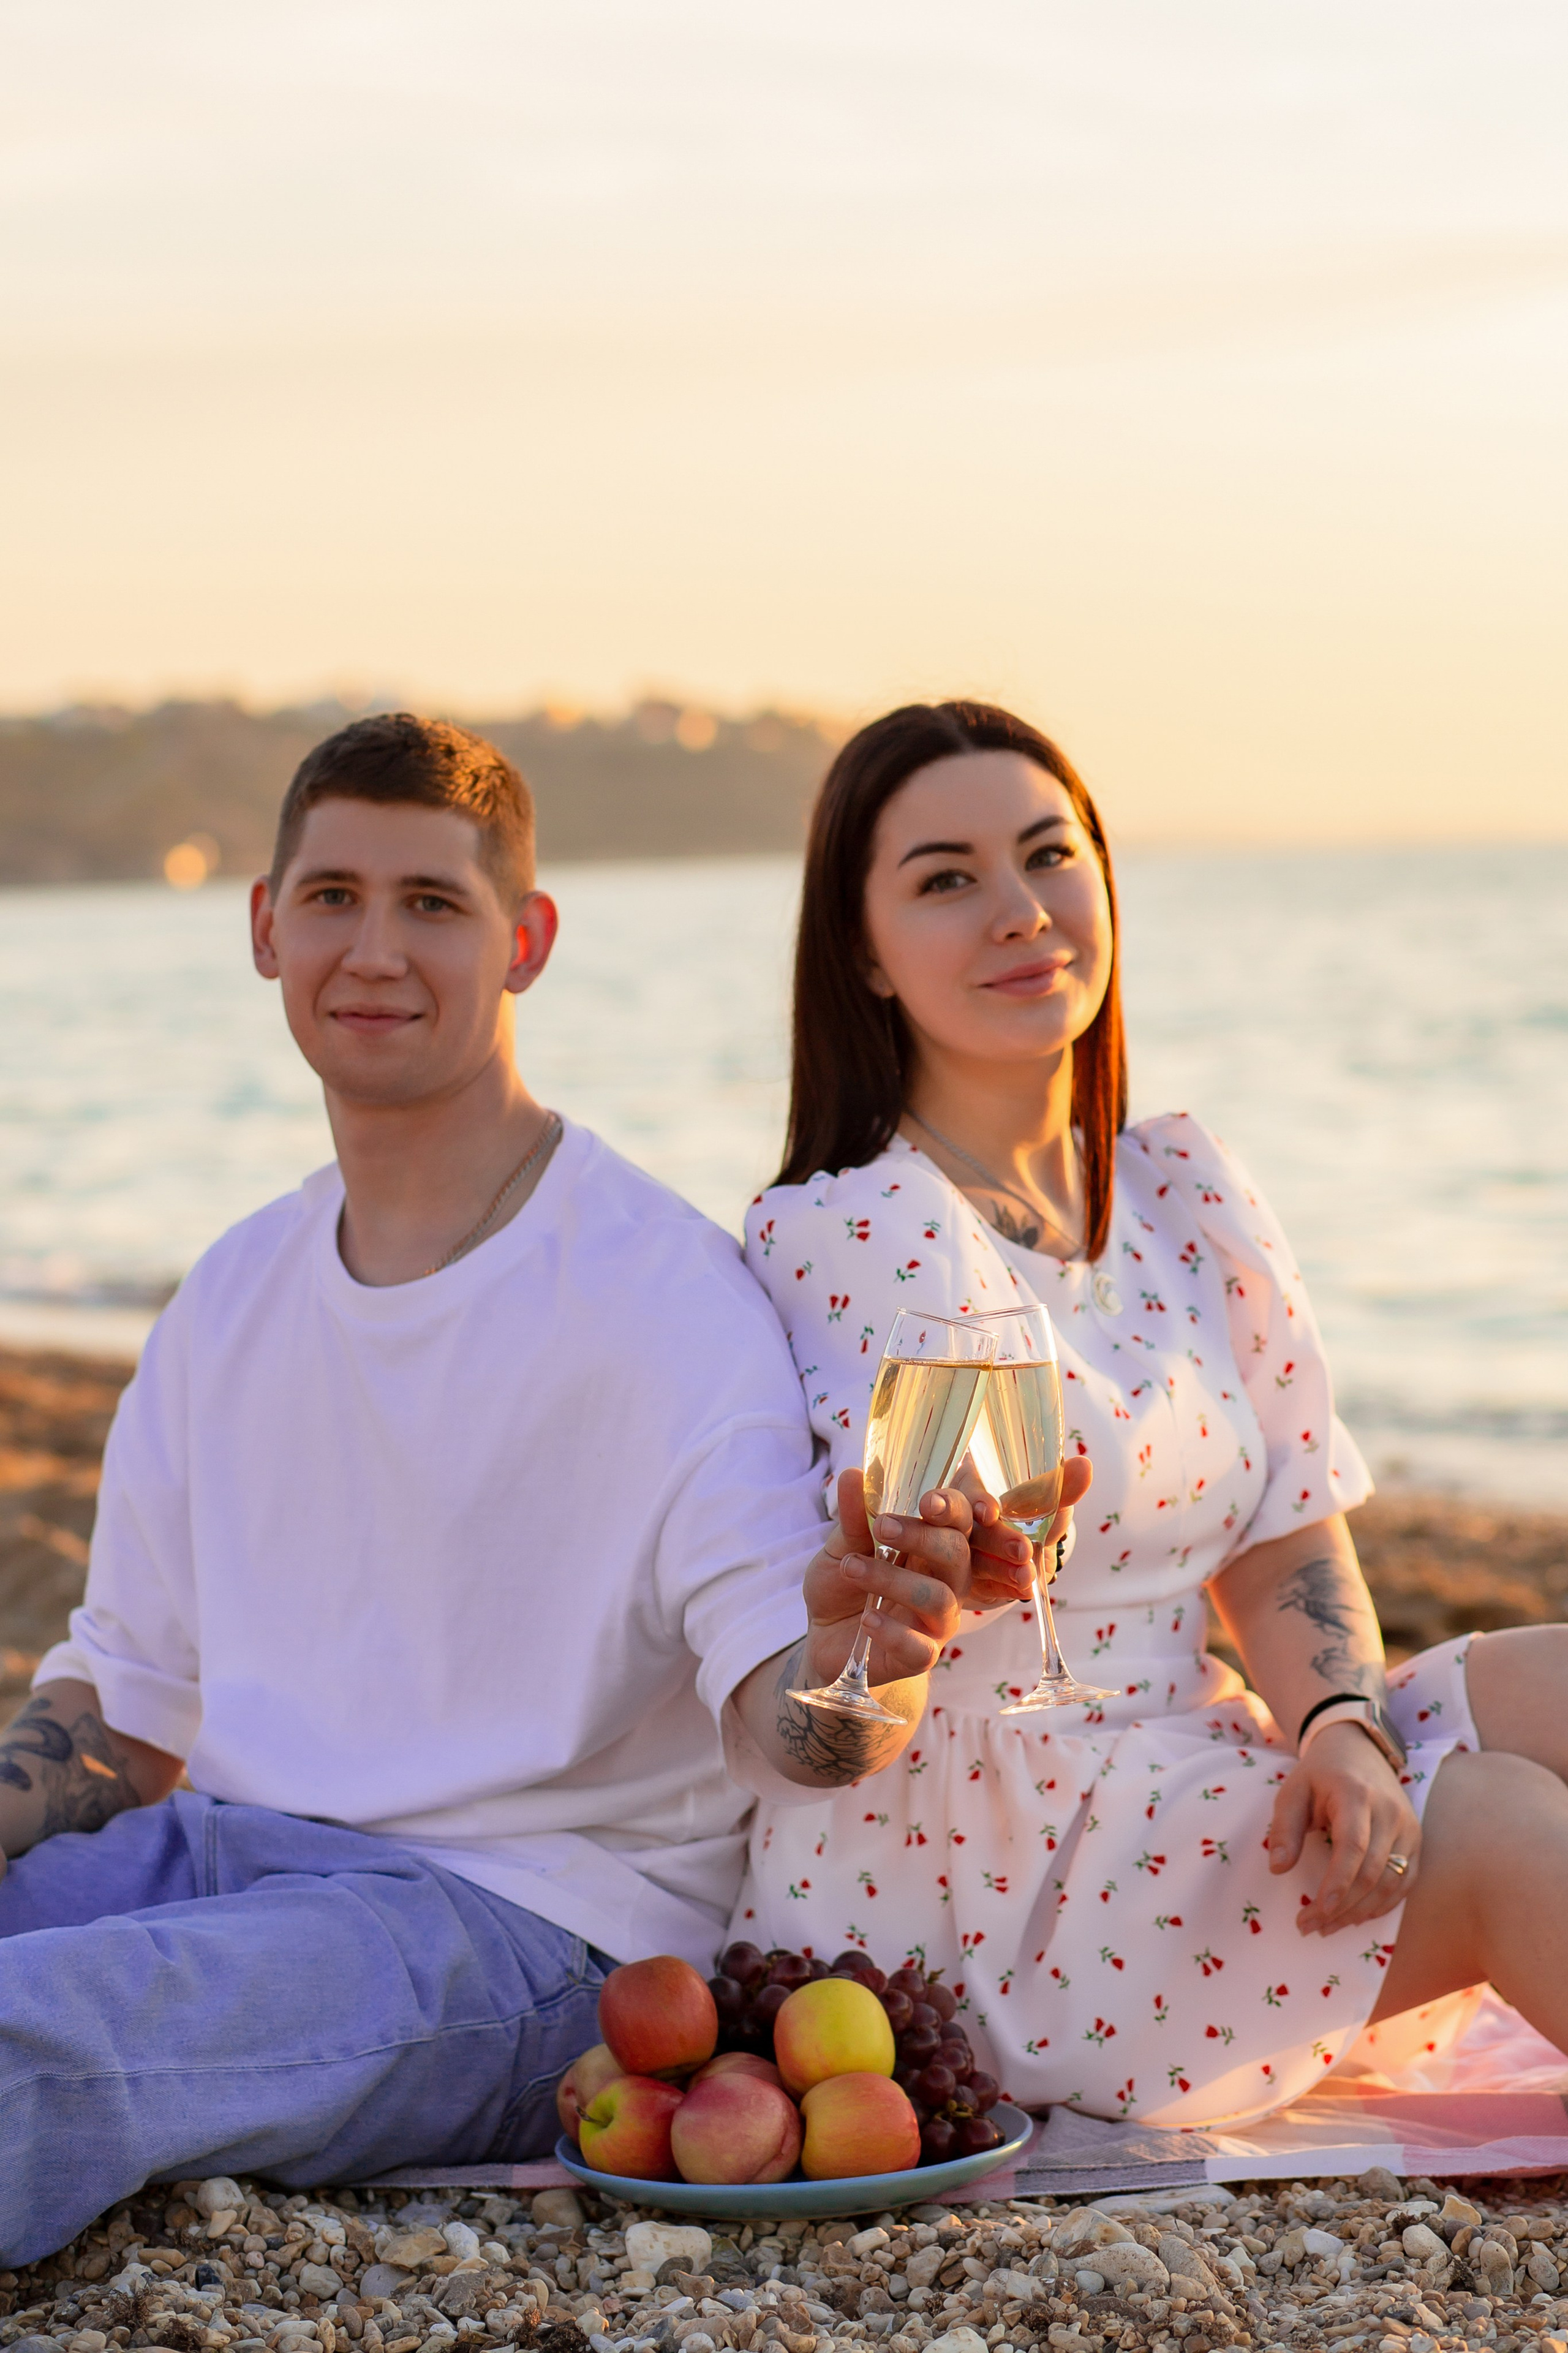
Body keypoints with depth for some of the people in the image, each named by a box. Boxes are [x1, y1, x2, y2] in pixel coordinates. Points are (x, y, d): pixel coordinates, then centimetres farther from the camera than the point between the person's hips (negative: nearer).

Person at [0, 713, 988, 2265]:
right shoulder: (235, 1295, 14)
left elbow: (771, 1717, -18)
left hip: (528, 1922, -6)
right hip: (229, 1849, 7)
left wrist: (844, 1670, -42)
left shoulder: (664, 1296, -8)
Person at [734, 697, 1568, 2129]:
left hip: (1195, 1795, 7)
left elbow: (1288, 1542, 6)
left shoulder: (1186, 1191, 9)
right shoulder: (850, 1233, -12)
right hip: (966, 1894, -7)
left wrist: (1338, 1726, -15)